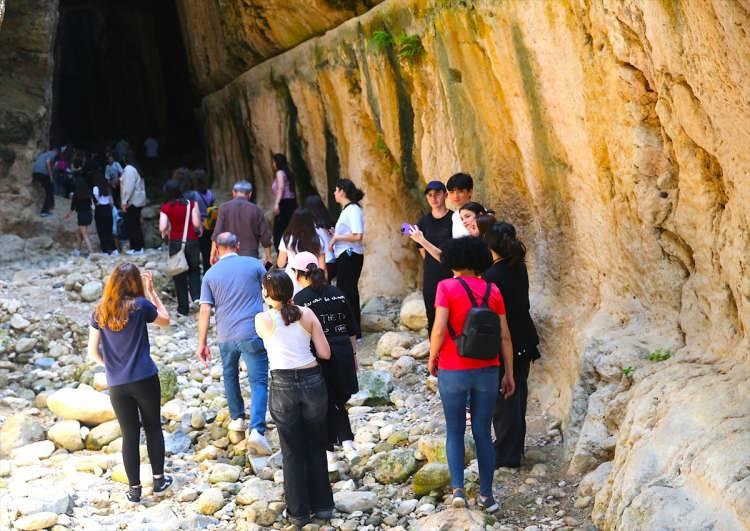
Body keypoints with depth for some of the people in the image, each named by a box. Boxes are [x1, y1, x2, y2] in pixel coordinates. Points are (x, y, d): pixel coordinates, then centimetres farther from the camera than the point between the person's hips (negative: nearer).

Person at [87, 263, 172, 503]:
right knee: (153, 428, 15)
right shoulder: (140, 305, -10)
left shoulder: (100, 312, 0)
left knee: (129, 434, 10)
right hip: (145, 379, -2)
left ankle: (134, 489, 15)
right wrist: (150, 290, 8)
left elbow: (93, 351, 3)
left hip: (116, 384, 2)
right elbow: (165, 320, 9)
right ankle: (159, 480, 23)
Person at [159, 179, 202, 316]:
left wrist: (165, 235, 6)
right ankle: (197, 297, -5)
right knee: (194, 271, 17)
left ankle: (183, 307, 12)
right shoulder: (191, 204, -3)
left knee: (180, 275, 10)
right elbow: (196, 224, -9)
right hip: (192, 241, 1)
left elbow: (162, 228, -14)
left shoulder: (166, 207, -6)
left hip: (176, 242, 0)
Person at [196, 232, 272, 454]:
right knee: (258, 382, -3)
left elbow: (205, 311, 1)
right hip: (253, 333, -2)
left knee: (230, 375, 27)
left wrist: (202, 343, 6)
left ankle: (237, 418, 35)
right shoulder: (253, 264, 2)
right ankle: (257, 429, -19)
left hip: (225, 336, 2)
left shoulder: (211, 274, 5)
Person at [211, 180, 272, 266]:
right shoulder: (256, 210, 0)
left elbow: (217, 233, -4)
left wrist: (213, 254, 5)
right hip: (250, 257, 0)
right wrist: (268, 258, 12)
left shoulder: (224, 208, 0)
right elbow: (265, 237, 2)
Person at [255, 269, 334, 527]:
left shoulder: (262, 319, -3)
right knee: (316, 447, 16)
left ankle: (298, 512, 17)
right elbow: (325, 353, 1)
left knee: (292, 452, 10)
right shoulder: (307, 314, 0)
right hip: (312, 381, 2)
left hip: (283, 385, -2)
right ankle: (323, 506, 25)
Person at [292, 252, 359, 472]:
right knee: (338, 400, 20)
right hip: (343, 353, 4)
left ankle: (329, 454, 13)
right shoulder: (337, 293, 6)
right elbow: (351, 329, 10)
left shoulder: (300, 299, -9)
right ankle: (347, 441, 5)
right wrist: (353, 353, 19)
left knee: (324, 405, 9)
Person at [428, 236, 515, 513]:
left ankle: (458, 488, -4)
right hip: (486, 371, 2)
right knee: (483, 433, 11)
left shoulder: (447, 287, -8)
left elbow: (439, 329, -16)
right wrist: (509, 373, 11)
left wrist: (432, 359, 0)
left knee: (455, 431, 11)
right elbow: (504, 336, 4)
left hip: (453, 371, -2)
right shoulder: (493, 291, 3)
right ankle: (486, 495, 12)